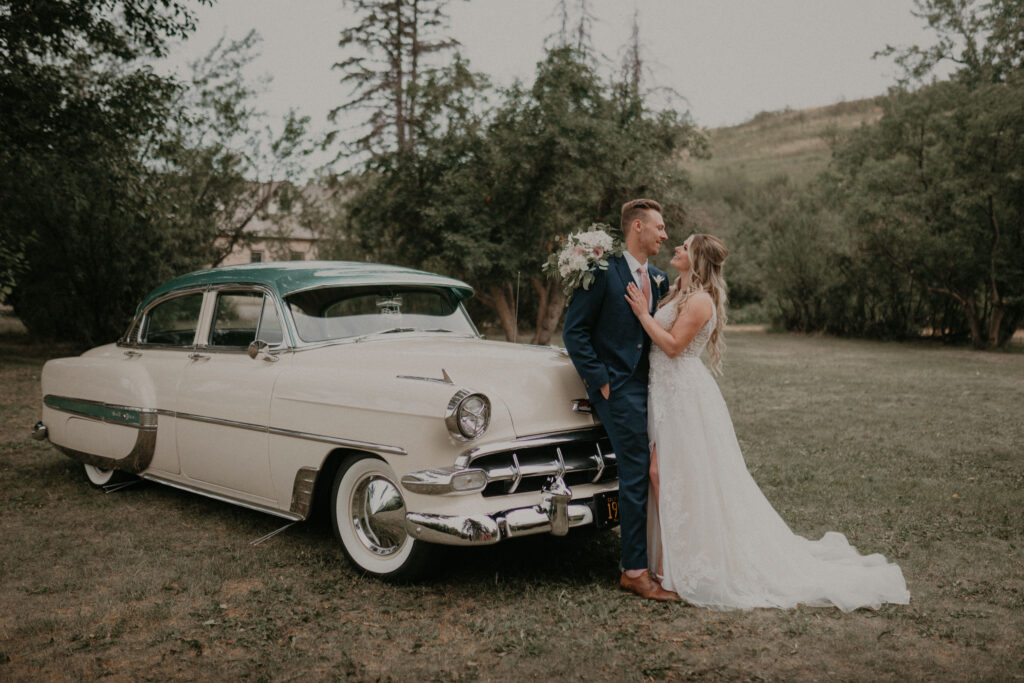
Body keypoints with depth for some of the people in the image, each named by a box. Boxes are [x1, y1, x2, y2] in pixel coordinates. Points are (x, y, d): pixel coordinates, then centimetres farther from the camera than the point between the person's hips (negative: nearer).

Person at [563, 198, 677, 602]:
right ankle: (635, 571, 0)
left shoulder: (658, 280, 15)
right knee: (636, 474, -9)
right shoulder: (603, 273, -7)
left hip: (651, 386, 7)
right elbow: (574, 331, -9)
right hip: (619, 387, -7)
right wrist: (600, 380, -12)